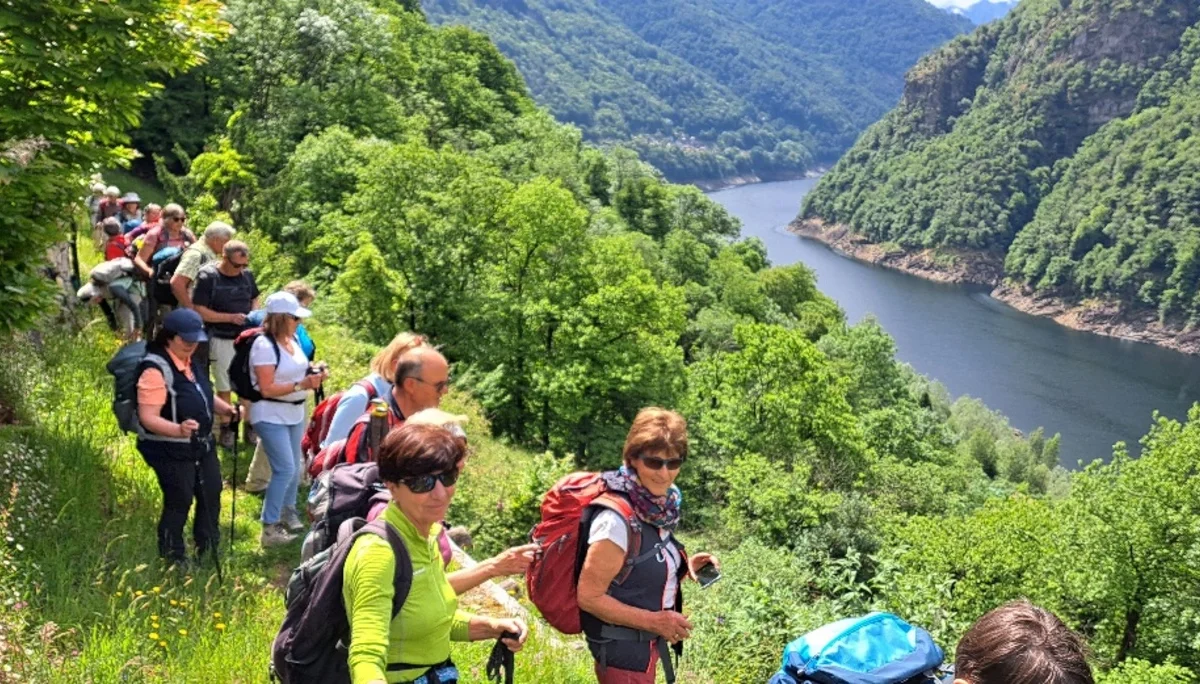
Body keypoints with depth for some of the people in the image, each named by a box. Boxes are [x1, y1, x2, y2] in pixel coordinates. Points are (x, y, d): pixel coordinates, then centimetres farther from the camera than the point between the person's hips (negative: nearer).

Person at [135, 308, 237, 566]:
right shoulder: (155, 370, -25)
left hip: (201, 445, 10)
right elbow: (148, 418, -30)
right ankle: (173, 560, 21)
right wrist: (179, 429, -44)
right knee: (179, 503, 2)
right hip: (170, 451, -9)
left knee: (211, 495, 19)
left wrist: (225, 408, 7)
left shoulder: (188, 361, 5)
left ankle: (208, 550, 38)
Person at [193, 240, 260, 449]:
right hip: (221, 340, -4)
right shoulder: (207, 277, -13)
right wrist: (231, 317, -20)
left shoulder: (247, 274, 2)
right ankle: (226, 428, 21)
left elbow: (254, 299, 17)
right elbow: (200, 311, -14)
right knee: (224, 387, 8)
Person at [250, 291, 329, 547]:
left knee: (295, 467, 17)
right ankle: (269, 529, -3)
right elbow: (267, 388, -23)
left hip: (295, 414, 8)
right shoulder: (264, 345, -20)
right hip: (270, 416, -8)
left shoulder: (292, 340, 6)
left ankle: (288, 512, 38)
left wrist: (312, 373, 2)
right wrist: (302, 385, -25)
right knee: (285, 469, -12)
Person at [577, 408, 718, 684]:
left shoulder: (658, 506, -2)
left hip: (645, 644, 8)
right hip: (622, 649, -8)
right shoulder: (617, 519, -27)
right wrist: (655, 621, -23)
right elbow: (589, 596, -24)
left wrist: (685, 567, -4)